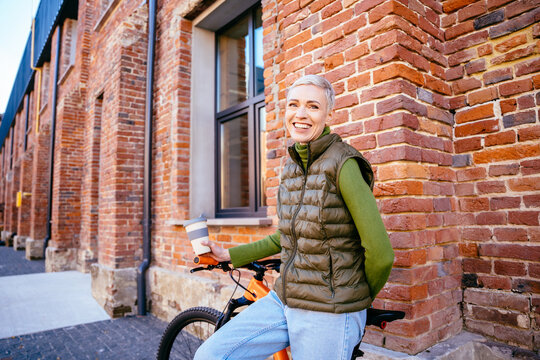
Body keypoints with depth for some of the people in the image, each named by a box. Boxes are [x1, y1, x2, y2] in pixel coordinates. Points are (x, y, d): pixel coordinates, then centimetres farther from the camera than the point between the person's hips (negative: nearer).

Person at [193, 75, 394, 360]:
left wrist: (360, 299, 0)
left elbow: (380, 254, -18)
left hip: (328, 314, -6)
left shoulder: (343, 165, -18)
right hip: (284, 299, 7)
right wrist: (230, 255, 15)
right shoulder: (292, 164, 6)